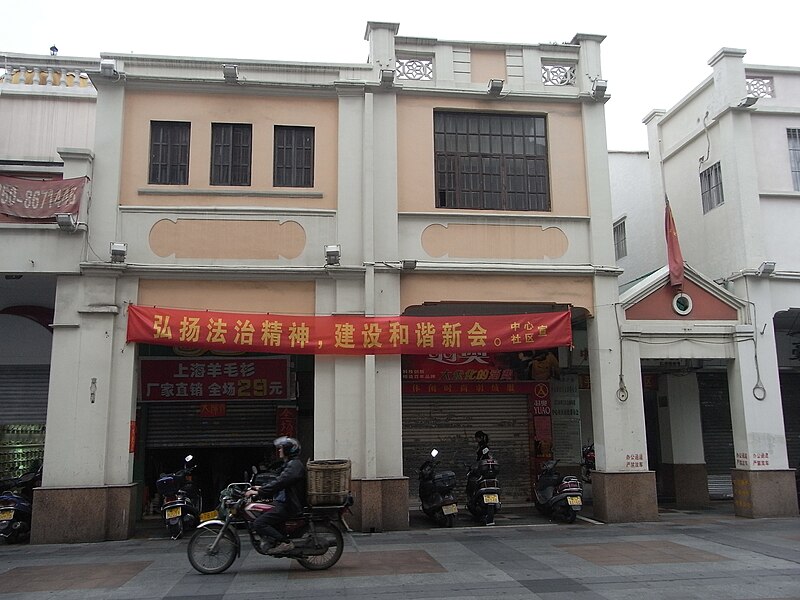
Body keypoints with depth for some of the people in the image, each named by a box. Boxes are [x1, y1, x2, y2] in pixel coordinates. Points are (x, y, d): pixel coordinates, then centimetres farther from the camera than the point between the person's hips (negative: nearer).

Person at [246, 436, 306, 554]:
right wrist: (262, 488, 15)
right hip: (283, 502, 11)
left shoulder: (294, 465, -16)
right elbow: (278, 481, 24)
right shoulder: (290, 464, 18)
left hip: (288, 506, -11)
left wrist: (259, 492, -22)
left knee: (258, 523, -18)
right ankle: (269, 540, 13)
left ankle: (286, 543, -14)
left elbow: (279, 483, -25)